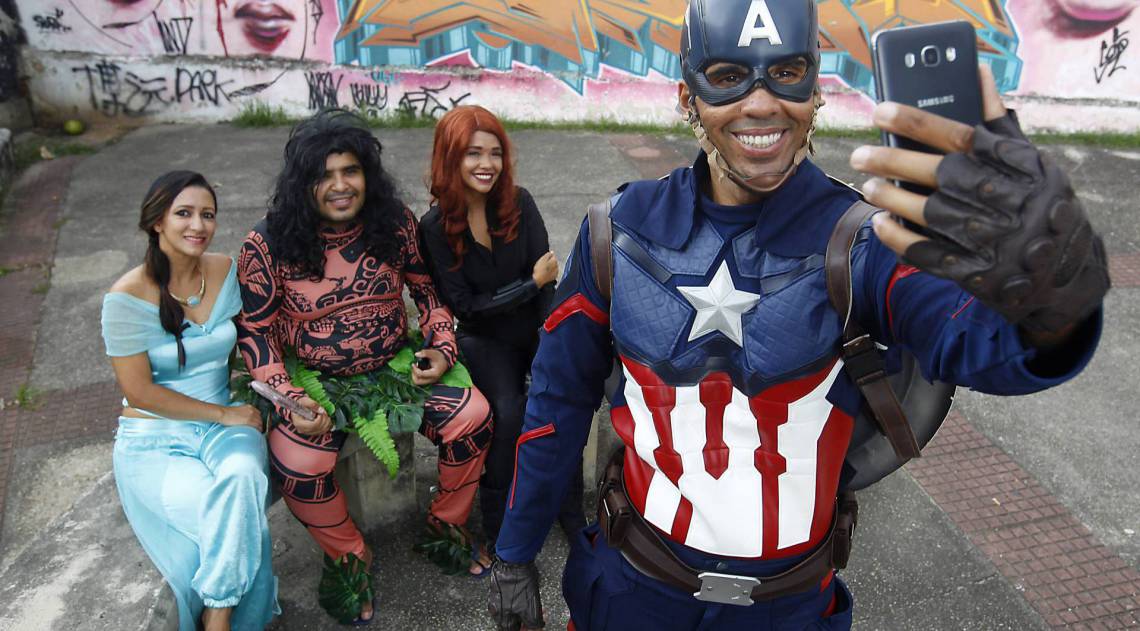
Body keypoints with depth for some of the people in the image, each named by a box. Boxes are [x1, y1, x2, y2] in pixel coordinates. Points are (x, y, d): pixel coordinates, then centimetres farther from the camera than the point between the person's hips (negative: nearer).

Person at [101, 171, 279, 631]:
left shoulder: (226, 272, 2)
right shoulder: (127, 298, -12)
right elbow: (139, 391, -10)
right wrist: (223, 414, -12)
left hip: (224, 422, 3)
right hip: (154, 438, -3)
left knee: (243, 476, -31)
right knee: (235, 520, -28)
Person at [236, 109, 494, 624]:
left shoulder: (395, 224, -5)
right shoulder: (268, 245, -12)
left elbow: (427, 287, 7)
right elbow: (254, 329, -7)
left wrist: (442, 347, -6)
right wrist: (289, 400, -18)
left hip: (397, 367, 2)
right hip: (315, 382, -2)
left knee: (474, 416, -16)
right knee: (295, 464, -27)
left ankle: (448, 521, 13)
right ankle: (352, 558, 6)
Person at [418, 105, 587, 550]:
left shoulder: (519, 203, -5)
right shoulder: (435, 226, -10)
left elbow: (546, 275, -8)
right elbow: (464, 306, -11)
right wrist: (532, 283, -14)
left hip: (535, 326, 2)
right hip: (483, 338, -2)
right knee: (508, 413, -27)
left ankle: (571, 514, -4)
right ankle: (499, 526, -6)